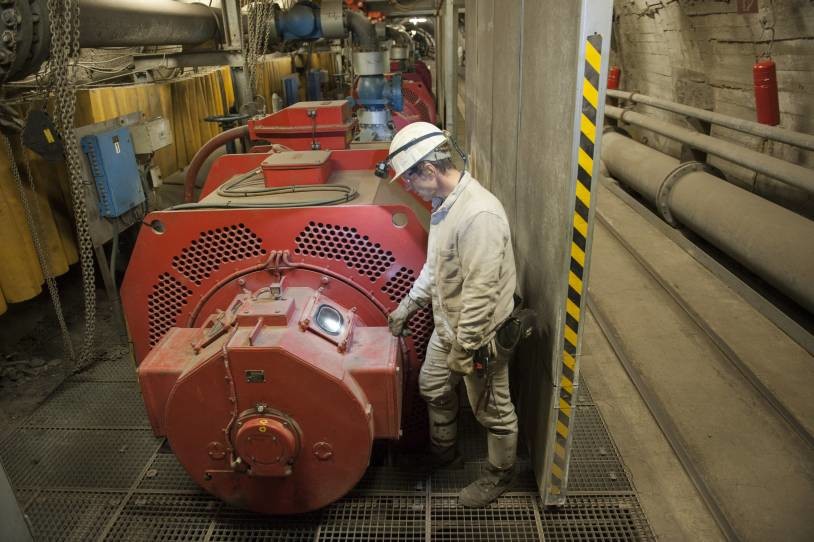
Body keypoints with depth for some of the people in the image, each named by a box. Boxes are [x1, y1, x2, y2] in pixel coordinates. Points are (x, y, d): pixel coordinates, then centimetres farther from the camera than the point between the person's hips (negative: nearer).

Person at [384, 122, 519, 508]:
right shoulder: (444, 203, 1)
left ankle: (498, 476, 38)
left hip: (479, 335, -9)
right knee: (433, 388, 26)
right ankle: (443, 452, 50)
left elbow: (481, 291, -30)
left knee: (493, 411, 13)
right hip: (447, 326, 10)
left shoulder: (479, 214, -31)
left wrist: (464, 348, -22)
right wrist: (407, 305, 16)